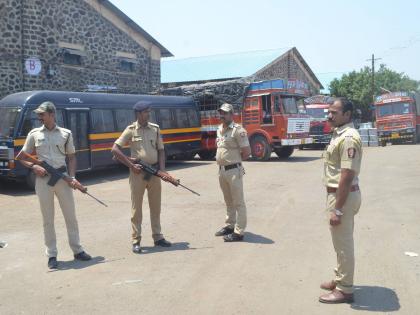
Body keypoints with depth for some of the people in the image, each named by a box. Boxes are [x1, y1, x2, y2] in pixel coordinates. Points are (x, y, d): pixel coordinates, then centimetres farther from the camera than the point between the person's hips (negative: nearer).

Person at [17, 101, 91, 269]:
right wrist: (34, 167, -11)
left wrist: (72, 177, -6)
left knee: (71, 216, 7)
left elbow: (72, 157, 7)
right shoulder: (34, 134, 4)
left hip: (62, 177, 1)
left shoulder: (66, 134, 4)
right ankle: (52, 255, 14)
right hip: (43, 179, 0)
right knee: (48, 219, 5)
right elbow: (21, 158, 8)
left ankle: (77, 250, 19)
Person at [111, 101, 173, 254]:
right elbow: (115, 149, -8)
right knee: (136, 207, 3)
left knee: (155, 206, 12)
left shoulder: (155, 129, 6)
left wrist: (162, 170, -5)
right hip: (138, 172, -3)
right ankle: (136, 241, 10)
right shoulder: (131, 130, -4)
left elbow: (160, 150, 9)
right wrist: (131, 165, -13)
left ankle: (158, 237, 23)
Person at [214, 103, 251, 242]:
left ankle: (238, 232, 2)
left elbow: (247, 152, -14)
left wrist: (235, 160, -1)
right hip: (221, 170, 8)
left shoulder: (238, 130, -13)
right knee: (228, 201, 19)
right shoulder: (219, 130, 13)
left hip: (233, 170, -8)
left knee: (238, 202, -2)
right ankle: (229, 225, 31)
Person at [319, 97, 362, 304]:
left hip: (343, 196, -10)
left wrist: (337, 209, -25)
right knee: (341, 242, 20)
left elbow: (346, 177, -26)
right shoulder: (339, 134, 11)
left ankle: (344, 290, 14)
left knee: (343, 243, 1)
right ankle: (340, 280, 35)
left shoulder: (348, 138, -22)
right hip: (337, 193, 10)